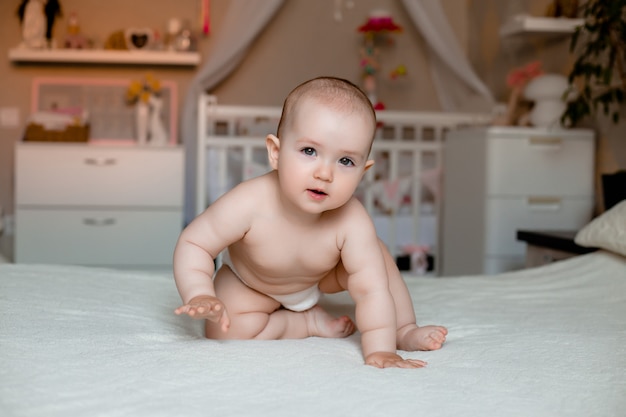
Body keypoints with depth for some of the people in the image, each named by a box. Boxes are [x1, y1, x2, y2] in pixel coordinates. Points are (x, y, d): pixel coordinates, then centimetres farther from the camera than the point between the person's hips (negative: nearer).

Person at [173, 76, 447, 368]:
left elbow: (372, 291, -36)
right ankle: (310, 321, -3)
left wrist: (380, 352, -43)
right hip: (247, 281, -1)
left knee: (374, 257, -17)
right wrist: (200, 296, -46)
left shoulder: (352, 223, -38)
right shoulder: (248, 205, -42)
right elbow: (193, 244, -31)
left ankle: (405, 330, 5)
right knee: (224, 330, -22)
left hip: (320, 277, 1)